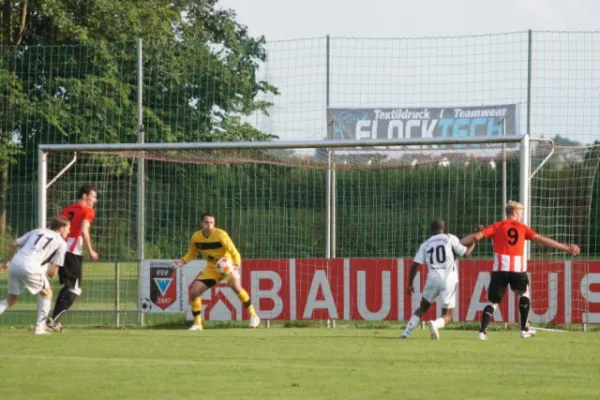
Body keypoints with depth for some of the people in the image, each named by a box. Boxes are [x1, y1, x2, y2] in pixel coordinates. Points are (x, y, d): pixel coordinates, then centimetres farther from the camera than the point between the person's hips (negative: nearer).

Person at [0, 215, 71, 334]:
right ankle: (40, 327, 9)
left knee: (11, 298, 20)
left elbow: (13, 245, 18)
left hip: (15, 264, 5)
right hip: (31, 267, -5)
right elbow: (53, 272, 7)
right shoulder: (61, 243, 12)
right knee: (47, 293, 19)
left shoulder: (37, 231, 27)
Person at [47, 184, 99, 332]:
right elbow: (84, 231, -16)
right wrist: (91, 252, -11)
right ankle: (54, 319, -13)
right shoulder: (88, 211, -2)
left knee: (67, 286, 21)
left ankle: (55, 319, 15)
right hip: (74, 253, -7)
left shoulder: (67, 209, 18)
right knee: (75, 290, -1)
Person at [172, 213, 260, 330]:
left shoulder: (220, 234, -20)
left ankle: (253, 316, -22)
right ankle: (197, 324, 12)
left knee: (235, 285, -33)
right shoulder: (196, 237, -7)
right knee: (193, 292, -5)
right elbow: (192, 254, 12)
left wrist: (236, 266, -38)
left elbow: (235, 253, -19)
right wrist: (182, 262, -7)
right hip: (212, 267, 5)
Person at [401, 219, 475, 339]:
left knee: (423, 308, 26)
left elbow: (415, 265, 5)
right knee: (448, 315, 6)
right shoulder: (450, 239, 4)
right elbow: (465, 253, 3)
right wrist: (474, 241, 21)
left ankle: (407, 331, 11)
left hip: (433, 280, 3)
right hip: (449, 280, -2)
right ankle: (436, 324, -27)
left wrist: (410, 284, 12)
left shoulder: (425, 244, 11)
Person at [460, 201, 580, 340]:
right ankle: (525, 330, 25)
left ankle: (482, 331, -12)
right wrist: (566, 248, 12)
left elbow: (476, 236, 2)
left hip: (500, 269, 0)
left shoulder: (497, 226, 10)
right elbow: (542, 240, 8)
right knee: (524, 293, 27)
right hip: (518, 269, 0)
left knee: (493, 302, 7)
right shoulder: (522, 228, 12)